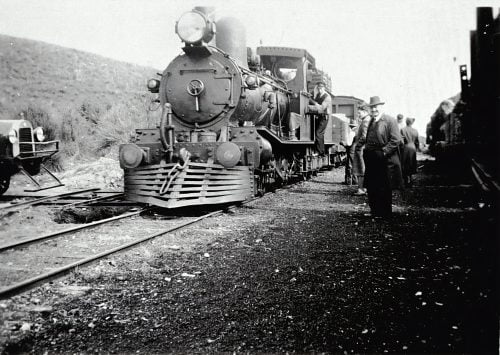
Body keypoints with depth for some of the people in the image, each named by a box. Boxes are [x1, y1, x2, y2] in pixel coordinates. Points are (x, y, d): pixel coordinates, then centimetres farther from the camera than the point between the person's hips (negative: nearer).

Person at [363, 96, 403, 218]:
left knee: (384, 189, 0)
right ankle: (375, 213, 16)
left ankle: (386, 215, 10)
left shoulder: (390, 120, -5)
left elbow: (396, 140, -12)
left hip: (385, 161, -6)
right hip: (371, 161, 7)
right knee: (371, 189, 6)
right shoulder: (370, 122, 17)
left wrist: (383, 152, -17)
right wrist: (366, 151, 10)